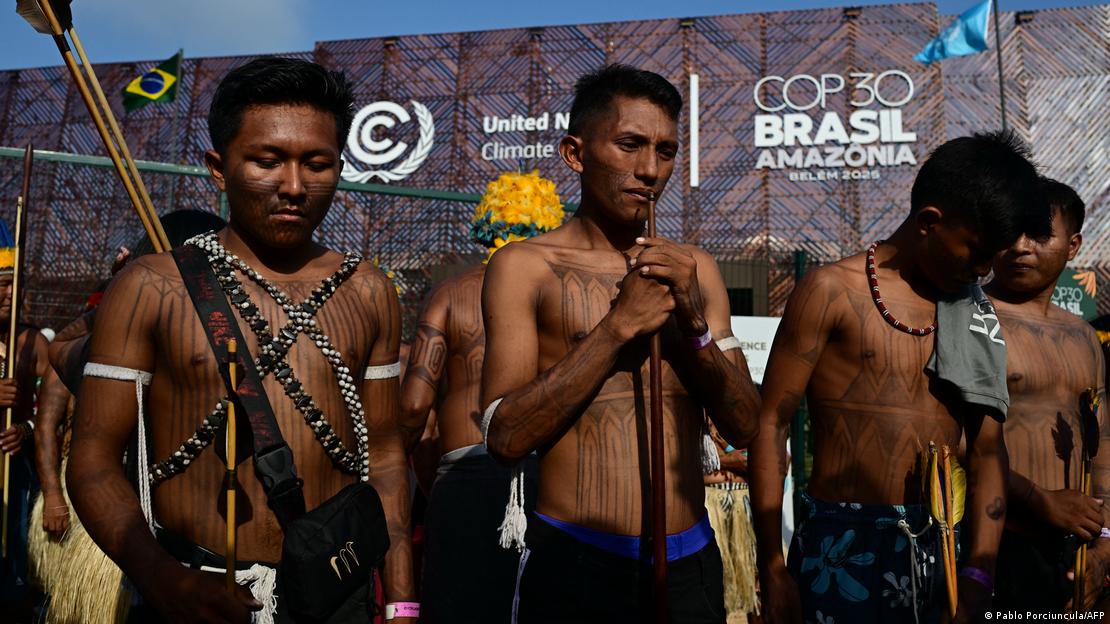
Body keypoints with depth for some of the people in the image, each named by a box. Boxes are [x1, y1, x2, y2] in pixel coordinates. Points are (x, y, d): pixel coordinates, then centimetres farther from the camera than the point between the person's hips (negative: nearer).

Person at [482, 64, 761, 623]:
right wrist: (619, 325, -18)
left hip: (689, 562, 4)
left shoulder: (696, 269, 7)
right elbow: (506, 438, -14)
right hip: (572, 563, -4)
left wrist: (695, 323, -13)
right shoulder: (525, 267, -5)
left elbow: (744, 428, 3)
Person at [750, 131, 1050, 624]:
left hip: (939, 550, 5)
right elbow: (771, 427, -9)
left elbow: (987, 451, 9)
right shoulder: (833, 290, -7)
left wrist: (978, 573, 0)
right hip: (844, 548, -5)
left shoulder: (975, 311, 9)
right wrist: (773, 571, -12)